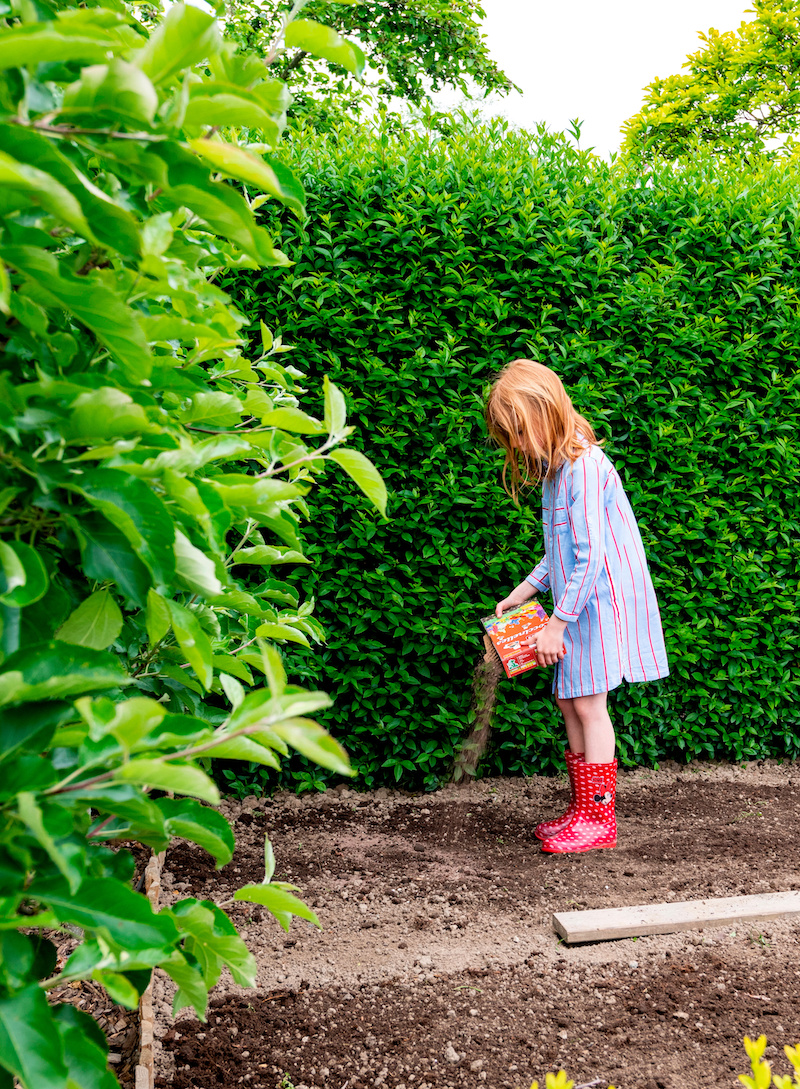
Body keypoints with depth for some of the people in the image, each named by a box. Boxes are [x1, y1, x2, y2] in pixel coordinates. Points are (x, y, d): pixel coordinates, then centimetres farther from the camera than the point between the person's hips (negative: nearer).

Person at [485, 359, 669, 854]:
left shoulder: (582, 466, -20)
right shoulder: (557, 466, 11)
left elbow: (590, 556, -22)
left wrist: (556, 624, -18)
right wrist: (523, 592, 14)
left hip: (602, 598, -9)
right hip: (582, 602, 9)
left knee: (589, 704, -5)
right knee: (570, 702, 11)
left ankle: (600, 818, 6)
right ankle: (584, 808, 21)